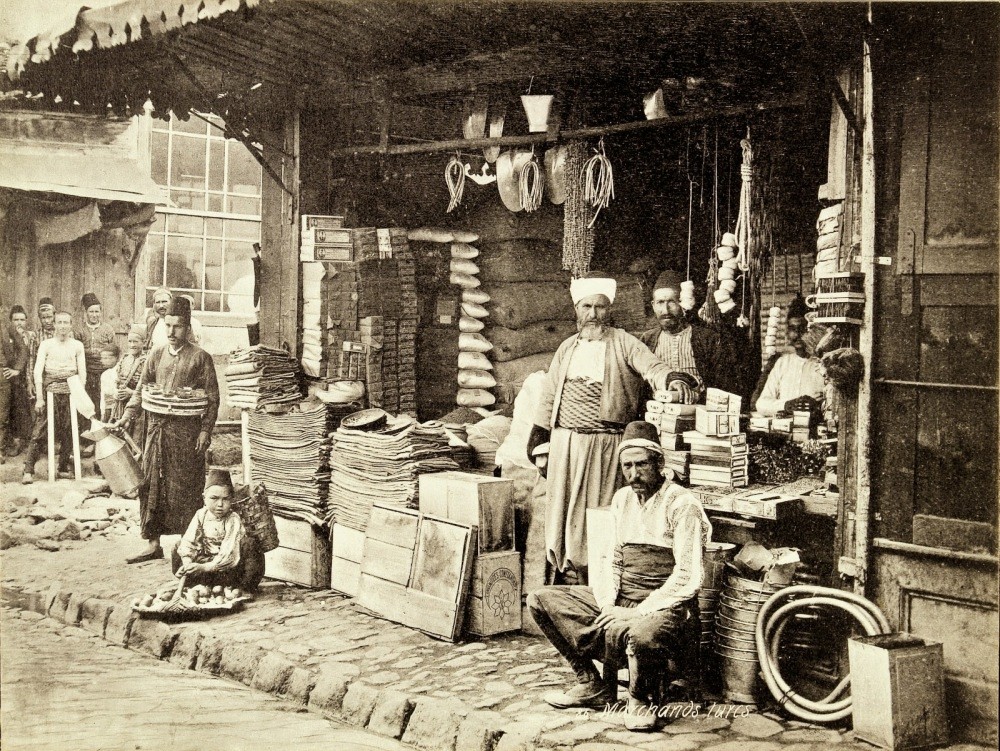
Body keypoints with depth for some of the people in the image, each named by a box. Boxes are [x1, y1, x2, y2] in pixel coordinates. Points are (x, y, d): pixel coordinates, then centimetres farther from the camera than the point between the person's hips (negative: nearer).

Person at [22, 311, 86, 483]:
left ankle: (63, 468, 16)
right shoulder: (46, 345, 4)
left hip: (71, 391, 2)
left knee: (68, 431, 3)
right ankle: (28, 470, -4)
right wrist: (39, 398, -9)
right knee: (40, 431, -6)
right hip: (50, 390, -2)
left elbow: (82, 373, 8)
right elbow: (37, 371, -2)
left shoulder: (77, 345, 9)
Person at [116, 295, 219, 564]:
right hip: (157, 428, 4)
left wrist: (205, 431, -11)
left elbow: (212, 397, -3)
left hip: (186, 430, -4)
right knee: (151, 484, 5)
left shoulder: (200, 357, -2)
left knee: (184, 486, 0)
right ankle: (153, 543, 14)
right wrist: (127, 417, 1)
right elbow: (141, 390, 13)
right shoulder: (156, 355, 11)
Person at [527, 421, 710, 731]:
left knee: (641, 634, -42)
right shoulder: (622, 499, 11)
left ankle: (638, 698, -7)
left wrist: (636, 612, -21)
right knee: (540, 600, -3)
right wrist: (608, 607, -6)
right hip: (619, 600, 7)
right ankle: (593, 685, 4)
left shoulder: (682, 505, -12)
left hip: (665, 606, -7)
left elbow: (686, 579, -17)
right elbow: (613, 562, 13)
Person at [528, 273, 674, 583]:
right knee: (561, 508, 5)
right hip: (565, 441, 4)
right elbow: (549, 395, 19)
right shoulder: (567, 348, 14)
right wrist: (538, 435, 15)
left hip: (606, 443, -4)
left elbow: (653, 368, -16)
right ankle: (565, 572, 15)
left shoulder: (624, 344, 0)